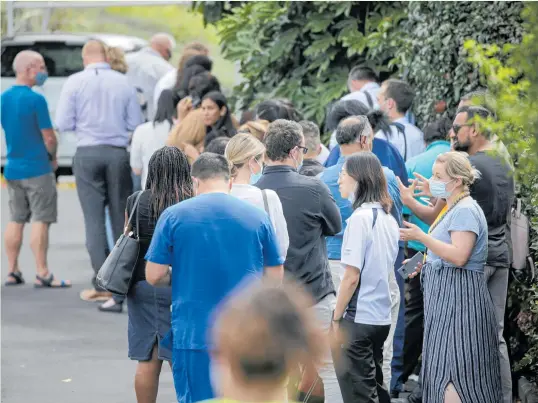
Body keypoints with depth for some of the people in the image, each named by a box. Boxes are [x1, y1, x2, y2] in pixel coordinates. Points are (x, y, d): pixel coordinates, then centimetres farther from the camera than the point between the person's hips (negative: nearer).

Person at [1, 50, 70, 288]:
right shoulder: (35, 100, -16)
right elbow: (49, 137, -13)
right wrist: (52, 158, 5)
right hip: (37, 168, -7)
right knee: (40, 221, -3)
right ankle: (42, 274, -4)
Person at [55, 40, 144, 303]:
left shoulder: (75, 82, -4)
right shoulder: (123, 83, 0)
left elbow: (63, 123, -4)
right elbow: (136, 124, 2)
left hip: (88, 154, -2)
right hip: (118, 153, 2)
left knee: (94, 219, 0)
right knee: (121, 217, 11)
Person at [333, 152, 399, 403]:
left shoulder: (360, 218, -16)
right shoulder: (388, 218, 8)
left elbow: (351, 277, -18)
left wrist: (336, 318, -10)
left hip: (358, 318, -8)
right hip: (381, 317, 8)